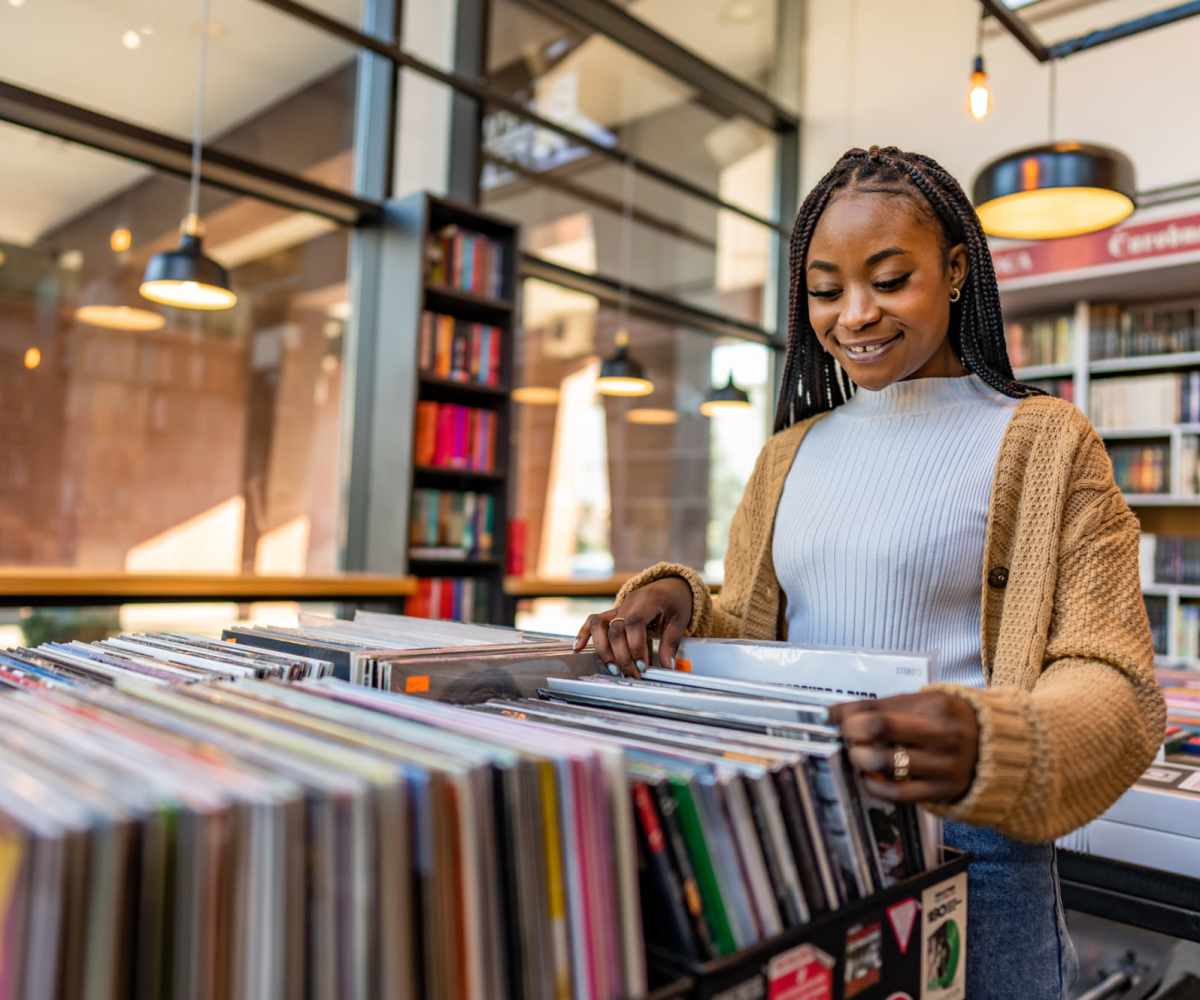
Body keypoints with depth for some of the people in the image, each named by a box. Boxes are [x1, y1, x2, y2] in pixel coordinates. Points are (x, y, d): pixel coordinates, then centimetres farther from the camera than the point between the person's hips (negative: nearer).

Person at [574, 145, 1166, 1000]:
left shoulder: (1041, 443, -5)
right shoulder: (792, 455, 10)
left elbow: (1113, 684, -10)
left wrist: (987, 747, -31)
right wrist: (680, 604, -10)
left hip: (964, 855, -4)